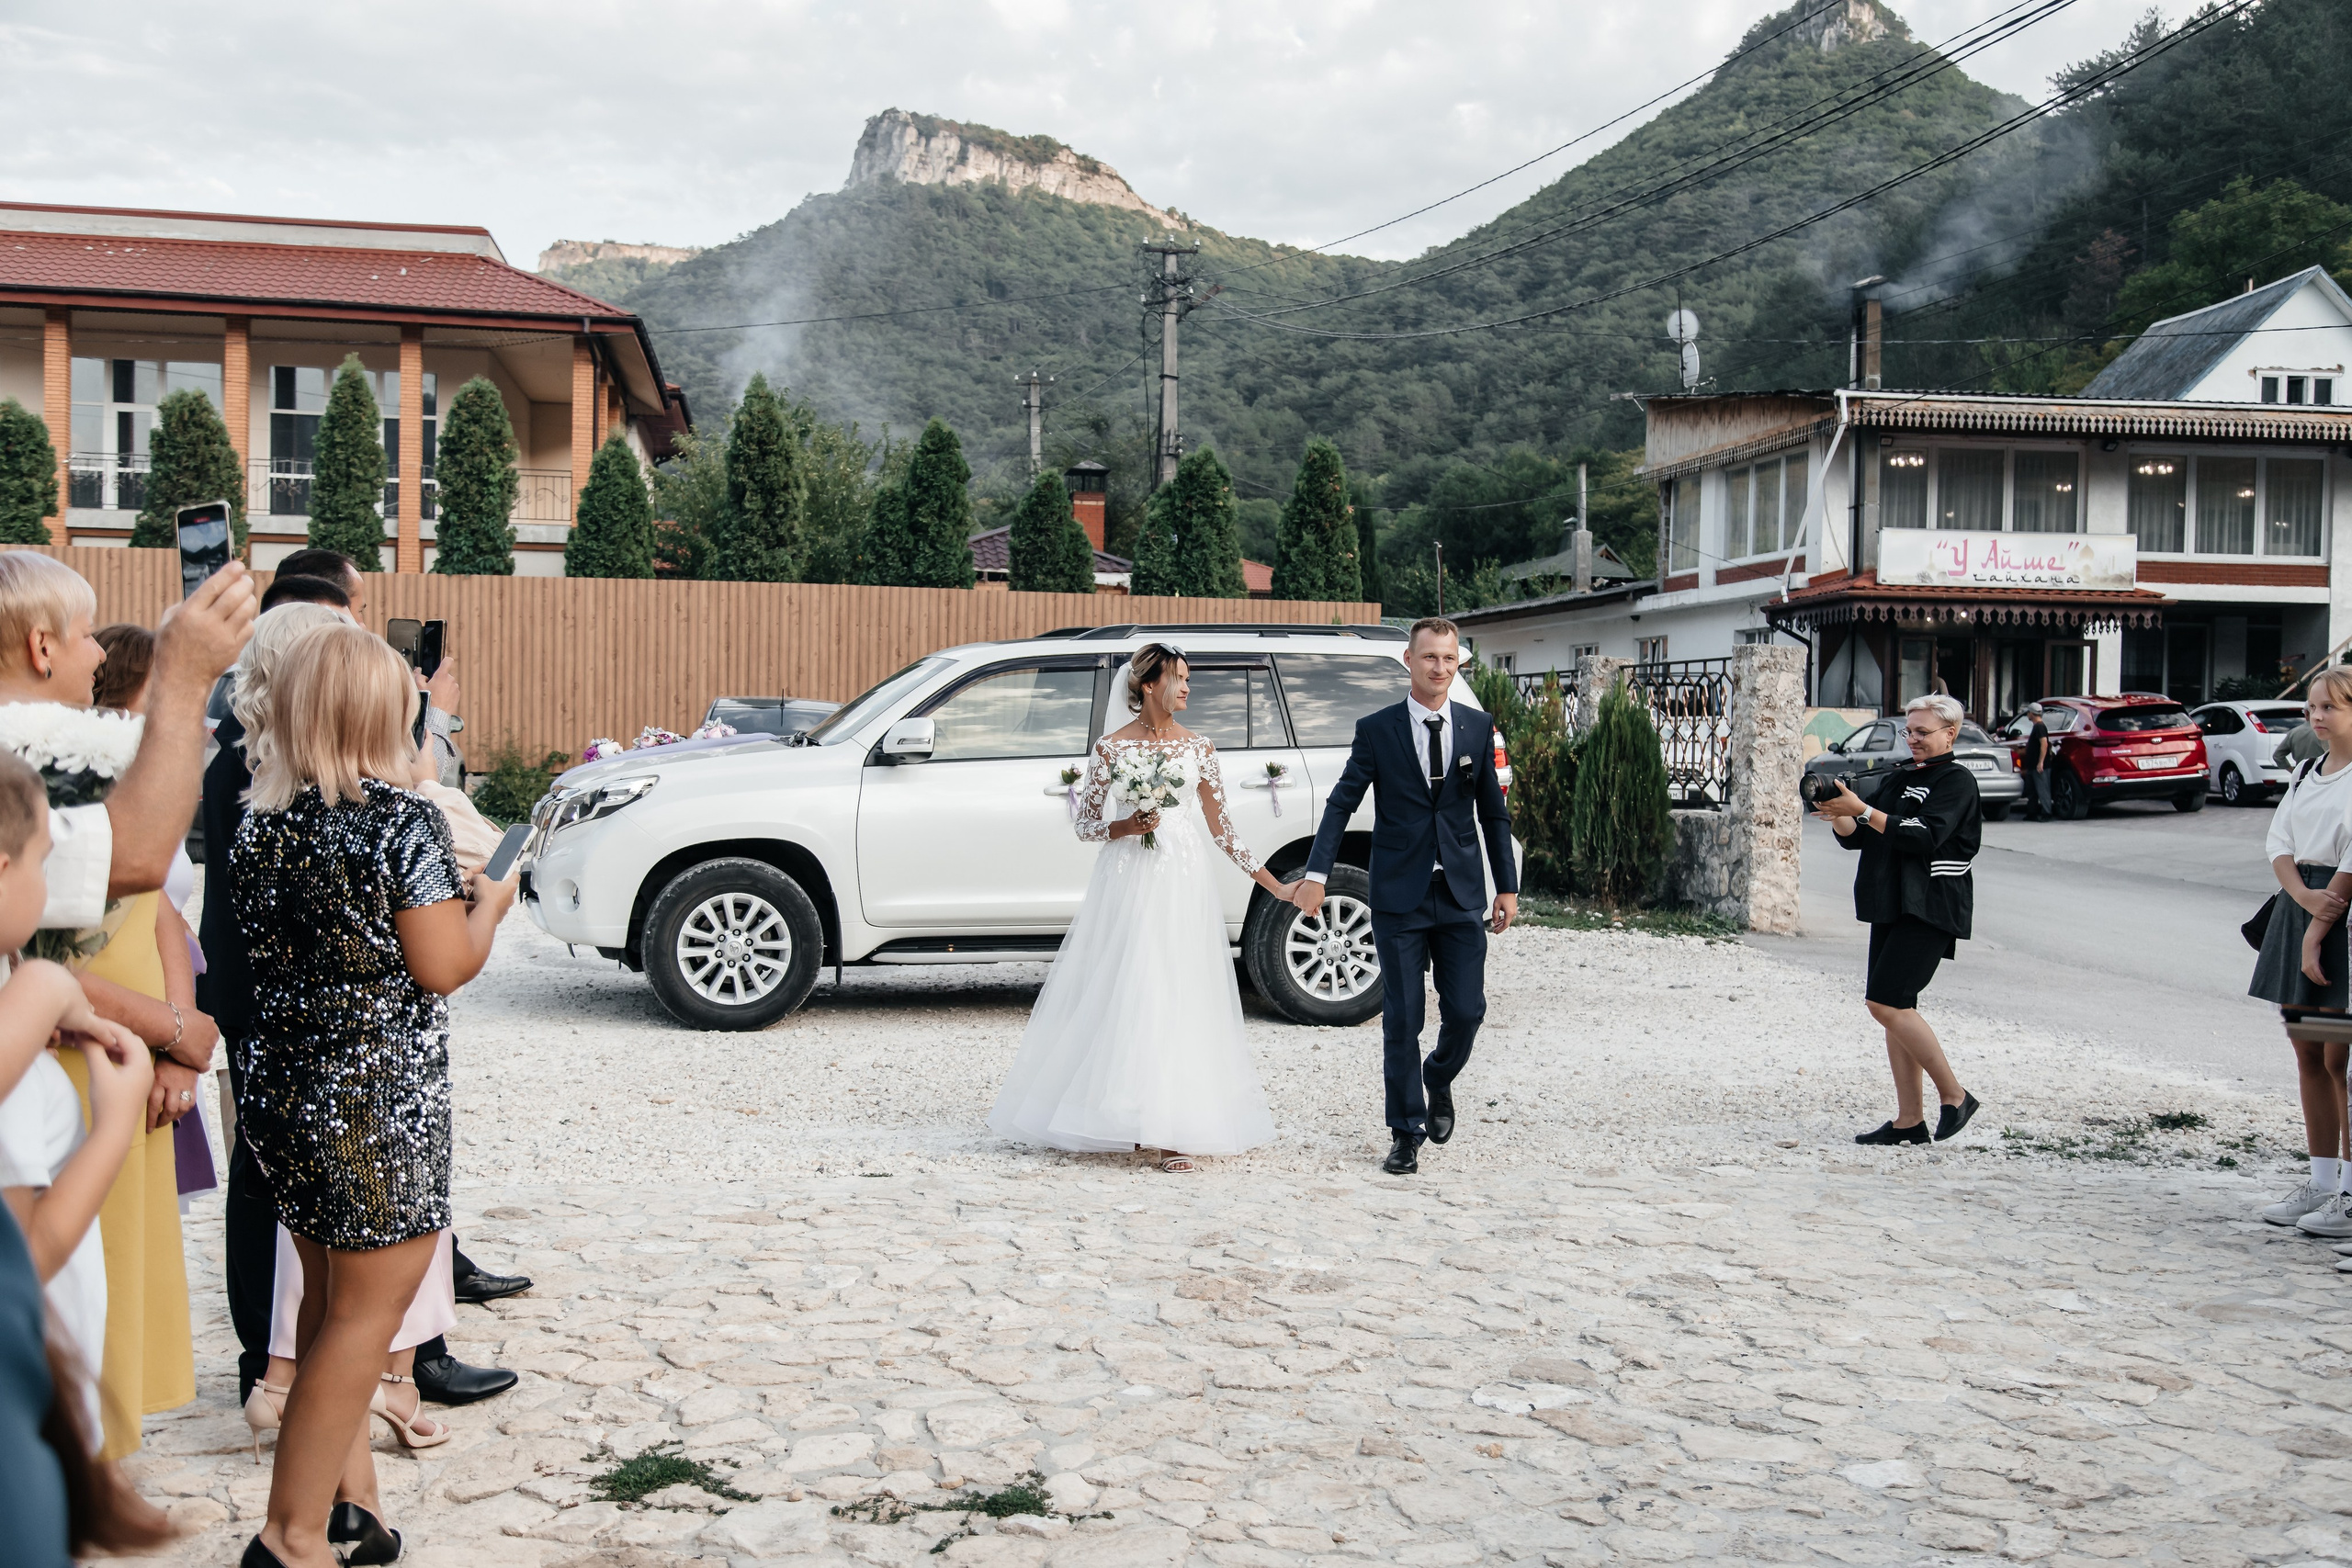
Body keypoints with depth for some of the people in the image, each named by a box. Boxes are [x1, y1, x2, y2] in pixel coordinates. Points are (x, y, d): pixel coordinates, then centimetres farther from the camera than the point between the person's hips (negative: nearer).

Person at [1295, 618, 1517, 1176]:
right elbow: (1341, 803, 0)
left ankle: (1438, 1080, 32)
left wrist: (1507, 887, 7)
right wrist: (1317, 873, -10)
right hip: (1399, 898, -2)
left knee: (1465, 1010, 0)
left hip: (1462, 898, 2)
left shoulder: (1478, 727, 6)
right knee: (1402, 1019, 2)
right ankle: (1406, 1132, 14)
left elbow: (1493, 813, 10)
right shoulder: (1377, 729, -1)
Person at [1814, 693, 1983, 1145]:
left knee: (1887, 1002, -16)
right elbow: (1856, 837, 13)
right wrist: (1836, 812, -8)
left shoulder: (1957, 781, -5)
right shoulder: (1896, 778, 18)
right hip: (1890, 906, 8)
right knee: (1894, 1007, 5)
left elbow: (1925, 837, -19)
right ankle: (1909, 1120, 9)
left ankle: (1954, 1095, -3)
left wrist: (1863, 810, -24)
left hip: (1931, 909, -8)